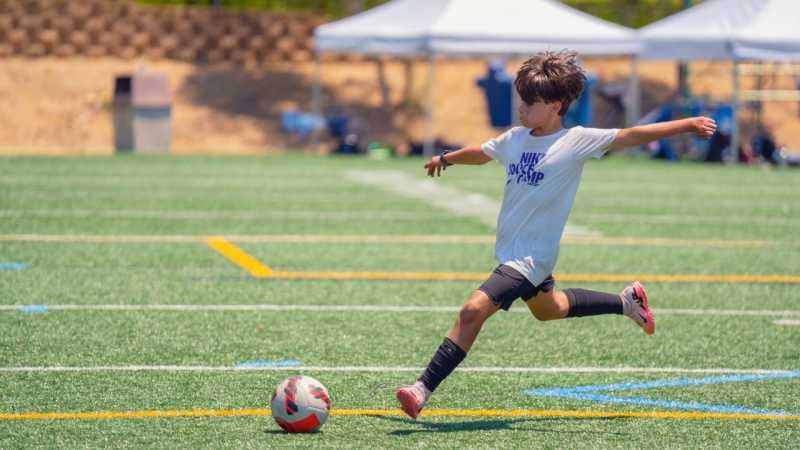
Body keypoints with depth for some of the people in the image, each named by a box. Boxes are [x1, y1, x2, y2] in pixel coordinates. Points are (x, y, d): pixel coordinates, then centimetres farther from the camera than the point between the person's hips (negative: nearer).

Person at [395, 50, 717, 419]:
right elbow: (481, 154, 25)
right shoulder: (515, 139, 4)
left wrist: (688, 125, -19)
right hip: (510, 250, 8)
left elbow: (633, 136, -14)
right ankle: (626, 301, 47)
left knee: (474, 309, -22)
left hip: (532, 257, -8)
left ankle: (423, 389, -22)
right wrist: (446, 159, 41)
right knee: (547, 309, 30)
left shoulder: (576, 141, -13)